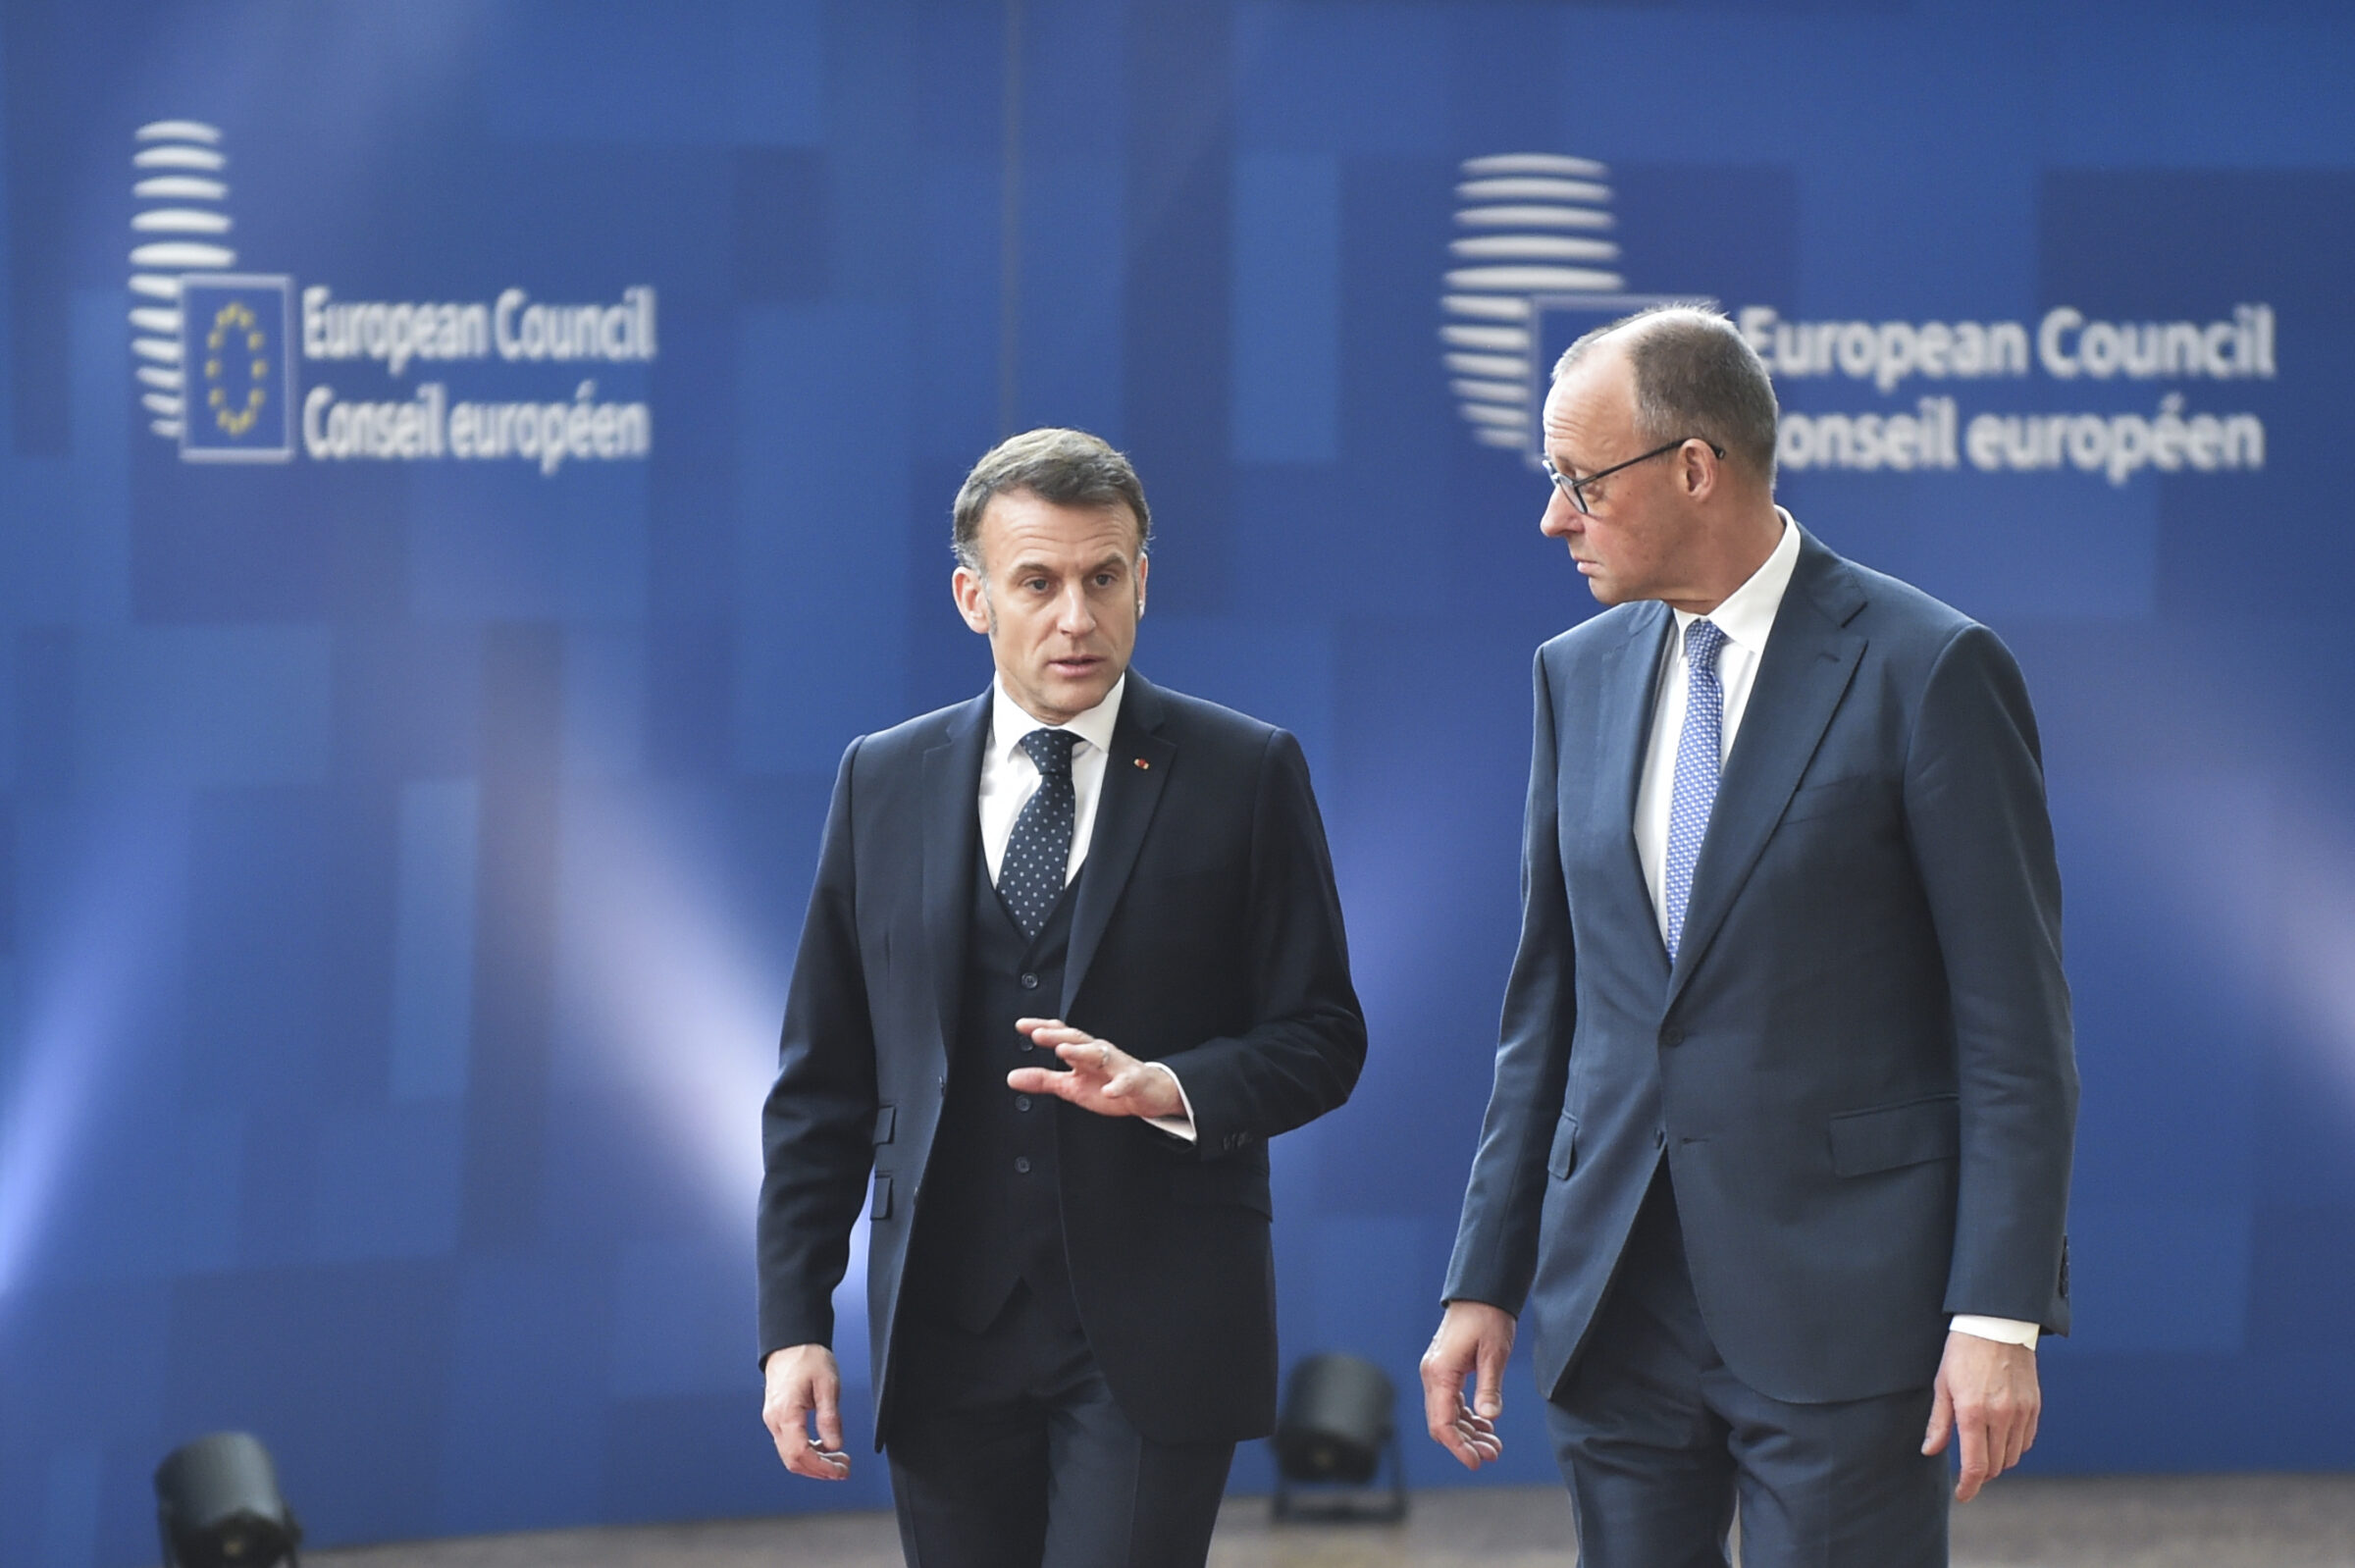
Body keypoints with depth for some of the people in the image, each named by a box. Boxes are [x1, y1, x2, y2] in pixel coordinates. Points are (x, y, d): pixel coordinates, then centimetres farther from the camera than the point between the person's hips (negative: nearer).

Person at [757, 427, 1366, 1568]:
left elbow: (1320, 1038, 3)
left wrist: (1165, 1087, -17)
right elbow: (822, 1080, 11)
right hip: (948, 1340, 3)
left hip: (1154, 1342, -3)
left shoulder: (1246, 776, 2)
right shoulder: (884, 782, 10)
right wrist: (793, 1322, 3)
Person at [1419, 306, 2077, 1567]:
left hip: (1843, 1302, -5)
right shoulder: (1578, 675, 11)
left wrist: (2000, 1315, -14)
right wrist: (1484, 1278, 9)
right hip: (1615, 1306, 6)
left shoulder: (1928, 671, -7)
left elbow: (2015, 1022, -8)